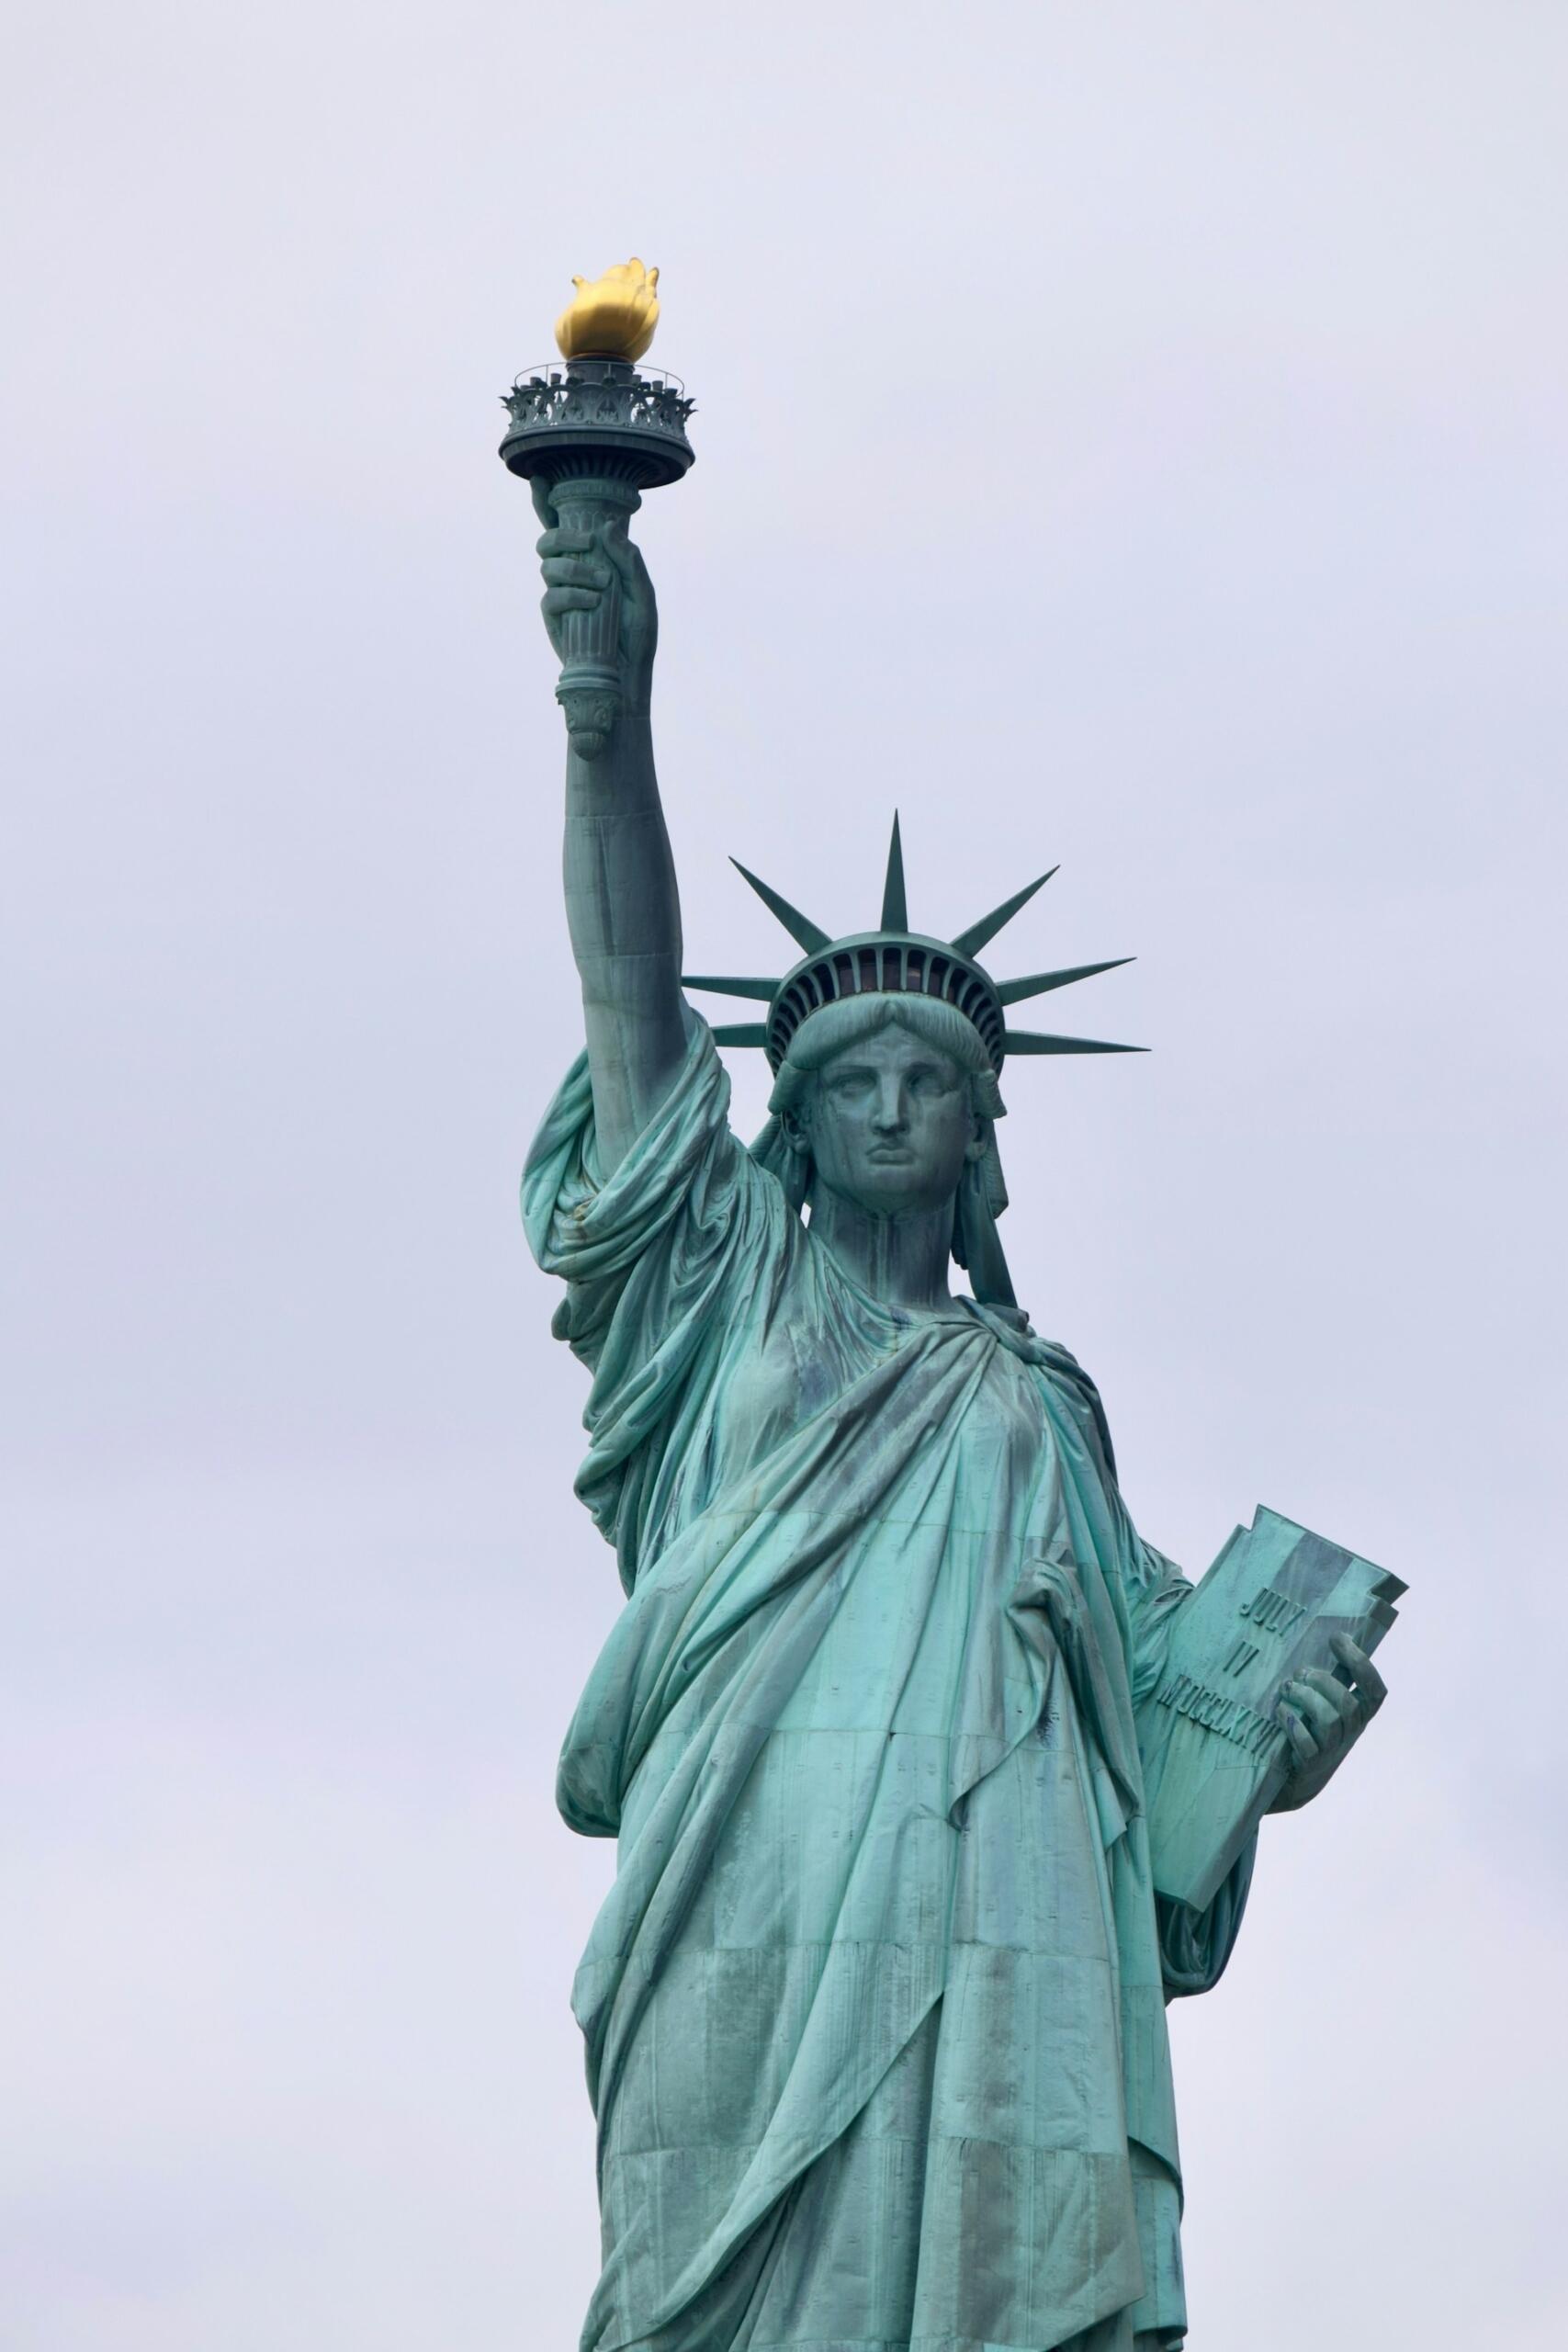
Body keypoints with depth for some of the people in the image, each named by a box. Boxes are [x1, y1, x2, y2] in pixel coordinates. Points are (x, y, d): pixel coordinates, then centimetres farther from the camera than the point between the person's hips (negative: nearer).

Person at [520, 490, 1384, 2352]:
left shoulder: (1040, 1406, 30)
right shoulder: (728, 1309, 21)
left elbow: (1145, 1647, 24)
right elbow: (630, 997, 10)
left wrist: (1274, 1725, 1)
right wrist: (613, 713, -1)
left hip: (1005, 1943, 3)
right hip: (761, 1908, -2)